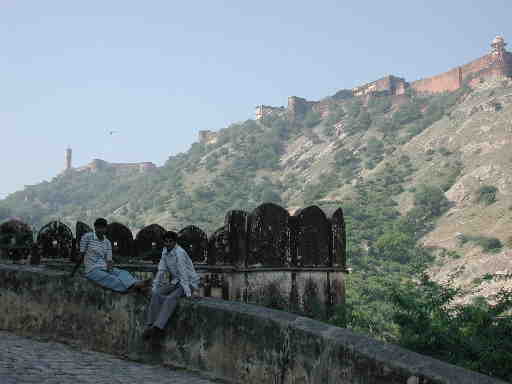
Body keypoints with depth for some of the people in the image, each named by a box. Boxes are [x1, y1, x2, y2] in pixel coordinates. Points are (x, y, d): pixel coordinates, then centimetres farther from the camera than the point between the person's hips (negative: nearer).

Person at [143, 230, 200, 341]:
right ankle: (151, 325, -21)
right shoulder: (165, 251, 3)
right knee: (156, 294, -14)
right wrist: (155, 287, 1)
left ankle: (158, 327, -37)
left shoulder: (179, 252, -22)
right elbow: (161, 270, 6)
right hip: (176, 282, 8)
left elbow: (183, 273, -28)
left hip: (190, 282, -7)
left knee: (171, 298, -31)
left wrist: (188, 293, -30)